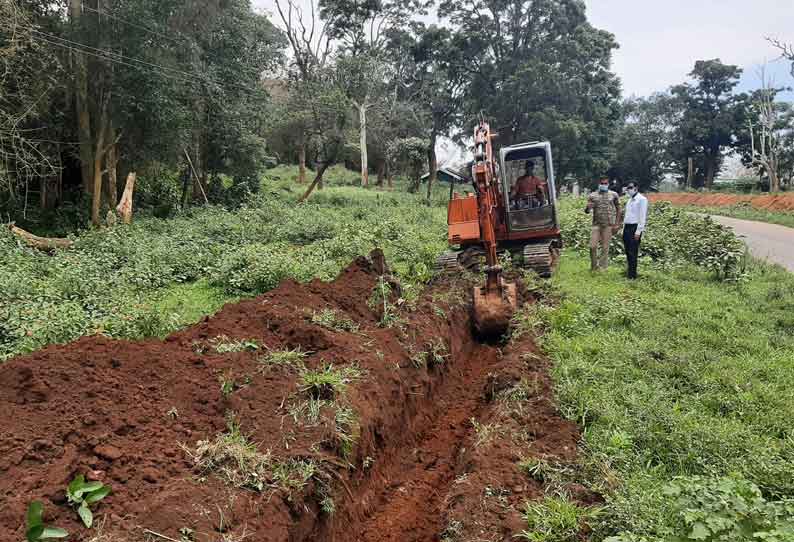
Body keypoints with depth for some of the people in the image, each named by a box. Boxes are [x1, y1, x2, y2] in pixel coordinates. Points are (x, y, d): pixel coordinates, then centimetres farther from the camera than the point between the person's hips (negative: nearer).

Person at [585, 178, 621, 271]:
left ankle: (602, 267, 11)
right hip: (596, 224, 1)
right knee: (593, 246, -4)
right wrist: (588, 208, -20)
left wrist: (617, 224, 0)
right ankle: (594, 266, 12)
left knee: (605, 247, 2)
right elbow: (587, 211, 5)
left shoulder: (614, 195, 5)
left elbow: (618, 209, 8)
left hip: (608, 225, -1)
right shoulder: (592, 196, 7)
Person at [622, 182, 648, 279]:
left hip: (635, 228, -8)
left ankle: (632, 275, -4)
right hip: (627, 227, 8)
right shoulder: (630, 200, 17)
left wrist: (638, 231, -17)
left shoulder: (642, 199, -9)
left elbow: (642, 217, -13)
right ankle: (629, 270, 22)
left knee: (633, 252, -7)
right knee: (628, 251, 11)